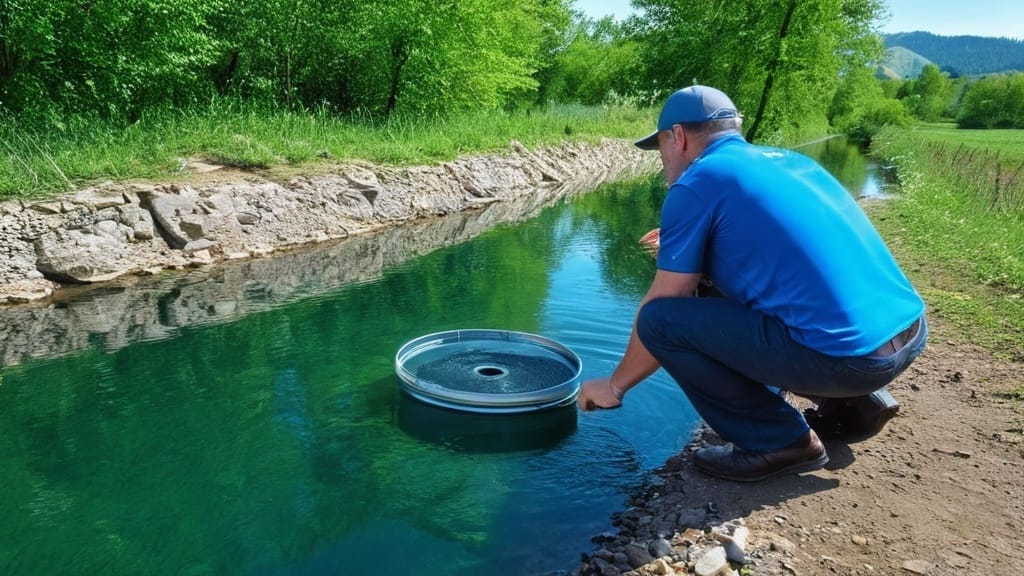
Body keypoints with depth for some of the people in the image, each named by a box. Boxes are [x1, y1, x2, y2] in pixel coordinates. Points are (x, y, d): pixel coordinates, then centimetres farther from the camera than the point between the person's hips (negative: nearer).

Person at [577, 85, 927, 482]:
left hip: (846, 353, -9)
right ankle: (852, 399, 20)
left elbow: (663, 309, -1)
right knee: (731, 295, 28)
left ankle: (779, 441, 1)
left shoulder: (696, 184, -3)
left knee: (660, 319, -5)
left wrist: (615, 384, 13)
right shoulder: (786, 160, 19)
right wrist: (683, 251, 29)